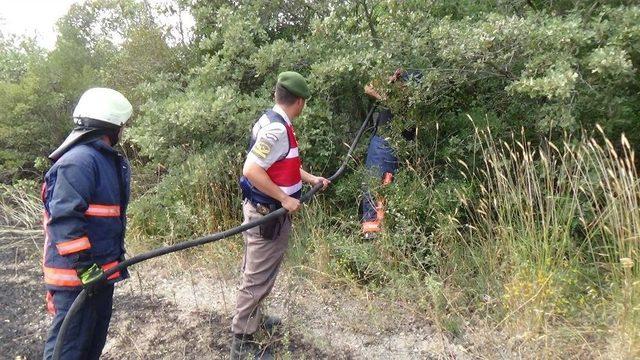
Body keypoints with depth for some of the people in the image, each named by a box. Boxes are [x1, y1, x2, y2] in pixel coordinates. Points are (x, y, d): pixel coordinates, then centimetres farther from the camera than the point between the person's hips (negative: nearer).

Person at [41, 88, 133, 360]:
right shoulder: (79, 161, -19)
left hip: (101, 271, 10)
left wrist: (117, 254, 23)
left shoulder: (108, 160, 13)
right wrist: (84, 265, -25)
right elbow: (65, 218, -25)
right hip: (78, 276, -10)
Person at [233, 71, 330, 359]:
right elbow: (251, 170, -28)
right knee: (258, 278, 1)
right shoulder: (277, 129, -22)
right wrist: (285, 199, -22)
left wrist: (311, 179, 25)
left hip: (270, 211, 10)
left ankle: (253, 319, 41)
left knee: (259, 273, 23)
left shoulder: (274, 122, 10)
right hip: (267, 214, -10)